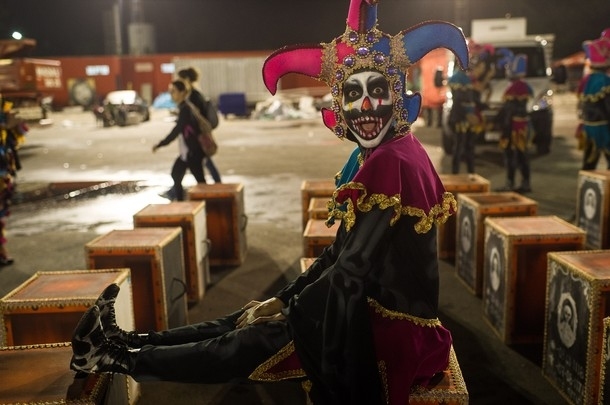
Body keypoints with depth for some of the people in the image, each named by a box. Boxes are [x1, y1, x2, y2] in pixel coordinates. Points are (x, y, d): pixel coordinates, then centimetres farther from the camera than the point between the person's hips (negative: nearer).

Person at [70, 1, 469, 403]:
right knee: (246, 323, 11)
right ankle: (132, 341, 24)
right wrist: (282, 298, 7)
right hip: (369, 308, 8)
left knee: (250, 342, -1)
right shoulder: (376, 158, 6)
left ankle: (123, 358, 16)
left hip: (385, 327, -8)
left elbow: (355, 267, -22)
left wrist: (287, 309, -8)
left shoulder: (394, 162, -23)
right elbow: (340, 253, 10)